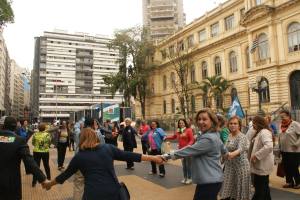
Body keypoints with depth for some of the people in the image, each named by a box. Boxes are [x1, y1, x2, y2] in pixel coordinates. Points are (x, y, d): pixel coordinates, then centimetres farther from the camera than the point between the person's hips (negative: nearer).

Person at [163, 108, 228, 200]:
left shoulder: (208, 139, -23)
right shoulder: (213, 135, 10)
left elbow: (190, 150, -24)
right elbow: (223, 149, 25)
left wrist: (167, 156, -21)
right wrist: (226, 154, 48)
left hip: (209, 181, -10)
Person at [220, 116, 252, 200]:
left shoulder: (242, 137, -16)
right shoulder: (229, 136, 5)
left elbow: (240, 149, -35)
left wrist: (233, 154, -52)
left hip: (240, 165, -6)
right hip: (229, 165, 7)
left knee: (240, 187, 4)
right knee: (229, 186, 11)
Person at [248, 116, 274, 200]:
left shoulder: (264, 132, -19)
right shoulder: (258, 132, 14)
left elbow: (269, 146, -33)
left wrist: (256, 155, -28)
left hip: (262, 165, -10)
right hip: (260, 165, 10)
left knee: (259, 189, -2)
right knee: (263, 187, 21)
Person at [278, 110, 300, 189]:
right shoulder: (282, 125, 8)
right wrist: (280, 147, 14)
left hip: (294, 151, -7)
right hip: (284, 151, 7)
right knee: (286, 168, 13)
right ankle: (289, 182, 27)